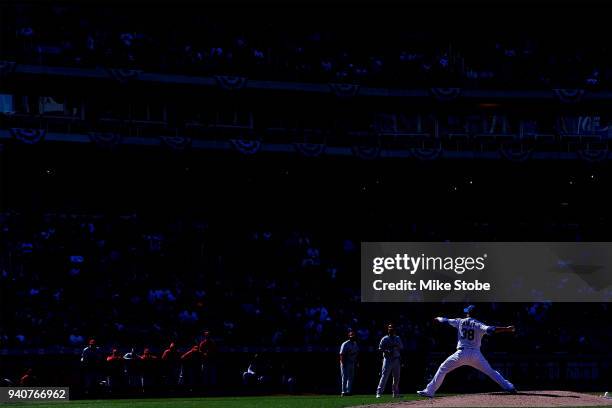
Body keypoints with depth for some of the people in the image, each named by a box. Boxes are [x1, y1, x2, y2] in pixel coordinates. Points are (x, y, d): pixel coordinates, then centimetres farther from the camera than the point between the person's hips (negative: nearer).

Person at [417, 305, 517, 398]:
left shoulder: (460, 322, 8)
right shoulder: (478, 325, 2)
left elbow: (446, 321, 20)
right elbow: (490, 329, -15)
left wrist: (438, 319, 42)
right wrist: (506, 329, -19)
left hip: (462, 353, 0)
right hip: (476, 355, 1)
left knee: (443, 369, 9)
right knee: (491, 371, 10)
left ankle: (429, 391, 4)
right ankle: (509, 387, 2)